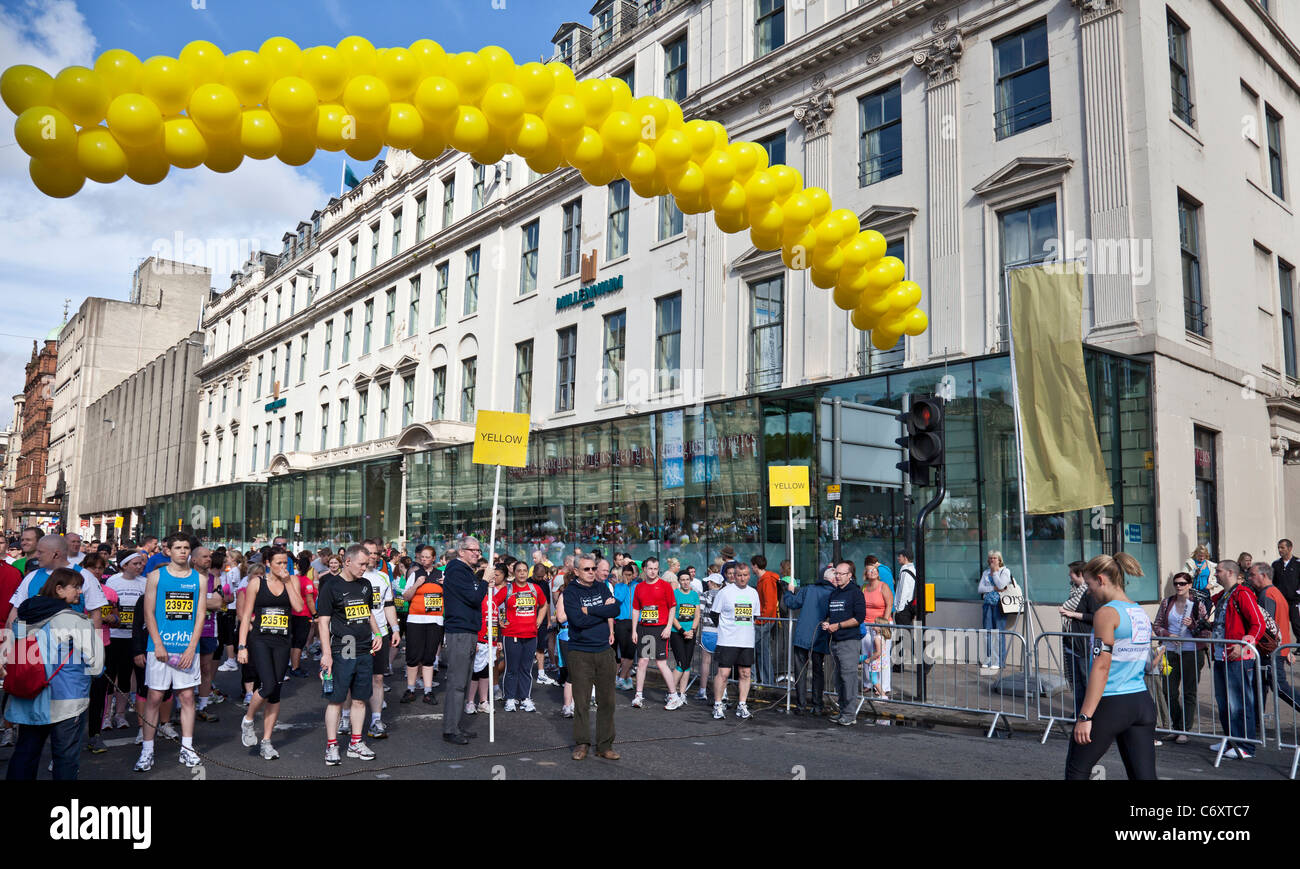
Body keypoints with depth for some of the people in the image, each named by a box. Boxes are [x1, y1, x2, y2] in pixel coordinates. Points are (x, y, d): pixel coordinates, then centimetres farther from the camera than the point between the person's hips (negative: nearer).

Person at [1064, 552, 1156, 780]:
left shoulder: (1107, 613, -12)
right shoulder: (1142, 614, 12)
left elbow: (1101, 667, -19)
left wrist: (1085, 716, -19)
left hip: (1110, 705, -8)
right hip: (1143, 705, 8)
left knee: (1076, 771, 8)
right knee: (1144, 776, 7)